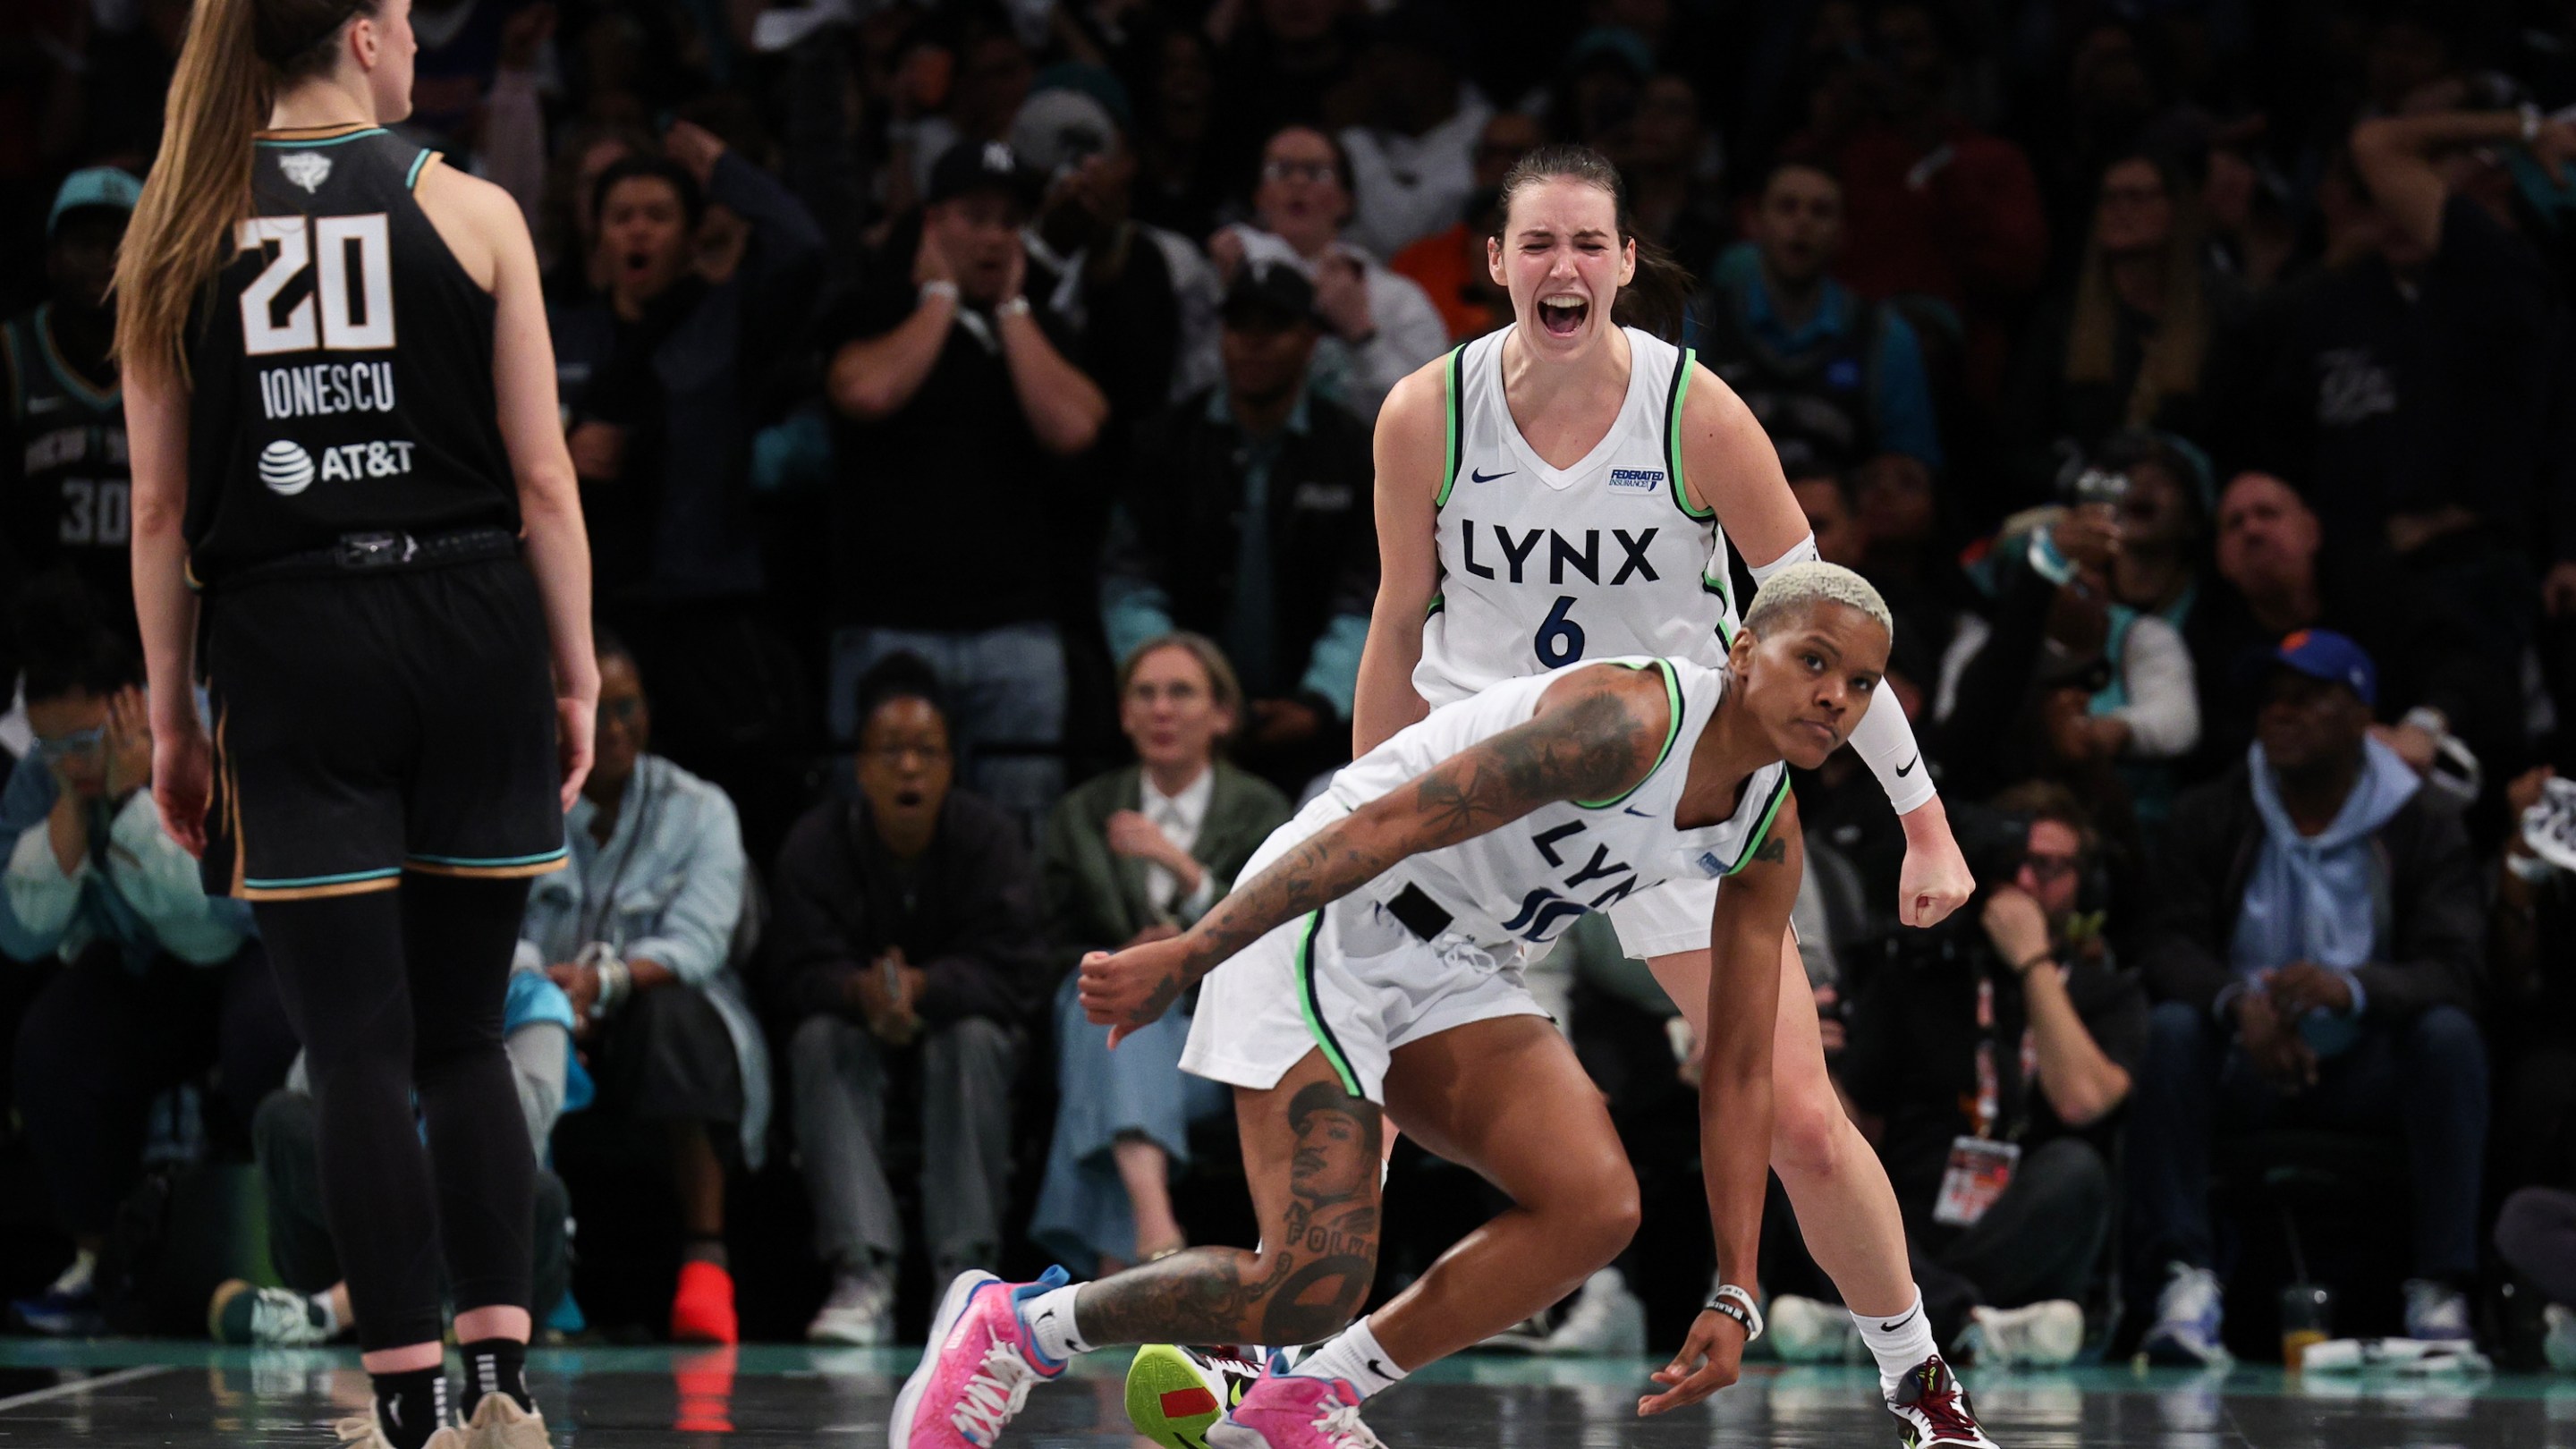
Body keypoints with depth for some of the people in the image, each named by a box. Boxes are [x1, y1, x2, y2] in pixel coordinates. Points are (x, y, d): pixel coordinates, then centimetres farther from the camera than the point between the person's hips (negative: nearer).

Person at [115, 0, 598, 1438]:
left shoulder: (182, 232, 2)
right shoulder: (470, 213, -2)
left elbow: (161, 506, 3)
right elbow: (544, 480, -3)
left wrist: (173, 713, 9)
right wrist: (576, 674, 5)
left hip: (287, 647, 0)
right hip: (471, 632, 0)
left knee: (360, 1050, 2)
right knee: (466, 1034, 12)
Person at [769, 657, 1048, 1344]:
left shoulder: (990, 837, -13)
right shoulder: (816, 843, -11)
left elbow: (1013, 971, -23)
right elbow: (797, 976, -19)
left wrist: (924, 987, -42)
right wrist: (861, 991, -43)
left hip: (953, 1014, -1)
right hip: (857, 1029, 1)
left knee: (972, 1036, -34)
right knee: (821, 1038, -31)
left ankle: (965, 1269, -34)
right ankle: (862, 1272, -40)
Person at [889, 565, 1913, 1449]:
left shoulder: (1768, 836, 3)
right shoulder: (1626, 723, -23)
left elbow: (1739, 1073, 8)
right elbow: (1387, 825, -27)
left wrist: (1734, 1298, 2)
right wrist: (1184, 958, -30)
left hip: (1452, 973, 8)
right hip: (1321, 924, -8)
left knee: (1595, 1204, -15)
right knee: (1313, 1283, -18)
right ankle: (1011, 1328, 6)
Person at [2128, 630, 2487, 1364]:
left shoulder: (2424, 824, -2)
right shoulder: (2209, 817, 3)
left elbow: (2455, 968, -14)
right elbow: (2169, 947, -8)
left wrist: (2351, 988, -36)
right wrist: (2237, 1001, -32)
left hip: (2366, 1068, -1)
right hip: (2246, 1066, 1)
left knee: (2449, 1034, -31)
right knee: (2172, 1026, -30)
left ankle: (2441, 1293, -32)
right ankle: (2186, 1279, -36)